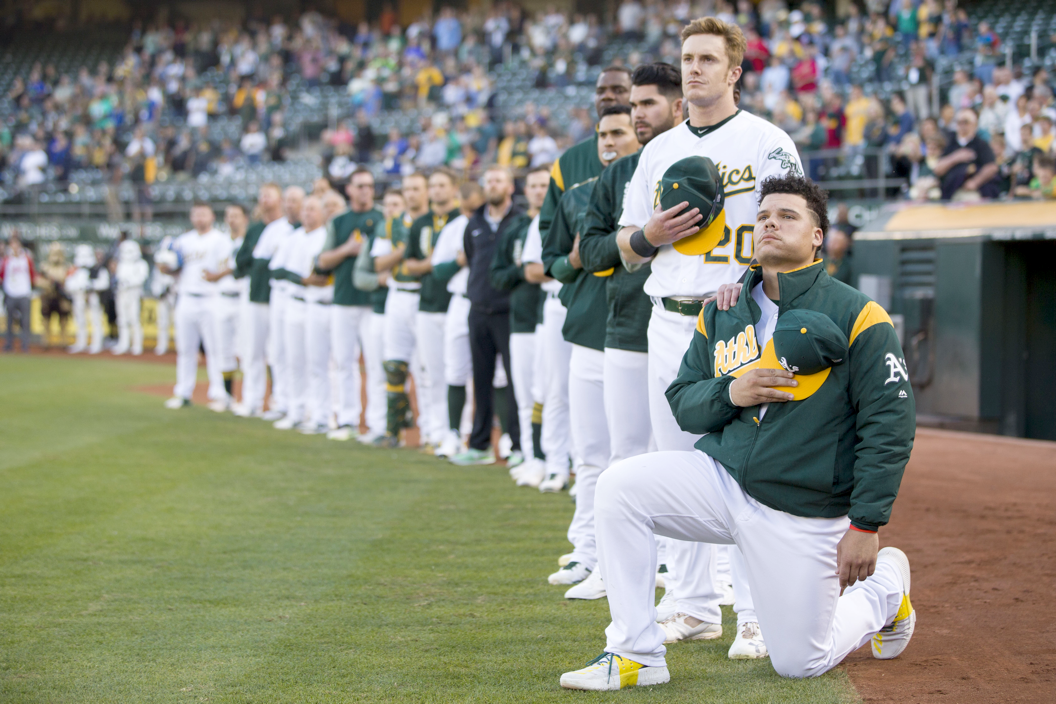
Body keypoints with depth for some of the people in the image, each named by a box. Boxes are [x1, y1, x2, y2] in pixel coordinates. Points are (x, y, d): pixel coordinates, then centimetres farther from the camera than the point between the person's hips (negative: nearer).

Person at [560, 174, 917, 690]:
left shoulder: (856, 317, -9)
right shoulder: (720, 314, 7)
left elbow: (890, 424, -11)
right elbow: (682, 401, 10)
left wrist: (866, 525, -16)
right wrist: (729, 394, -13)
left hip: (801, 515, -4)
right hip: (721, 478, 4)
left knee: (799, 662, -1)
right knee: (619, 487, -19)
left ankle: (885, 588, 30)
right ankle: (635, 653, -10)